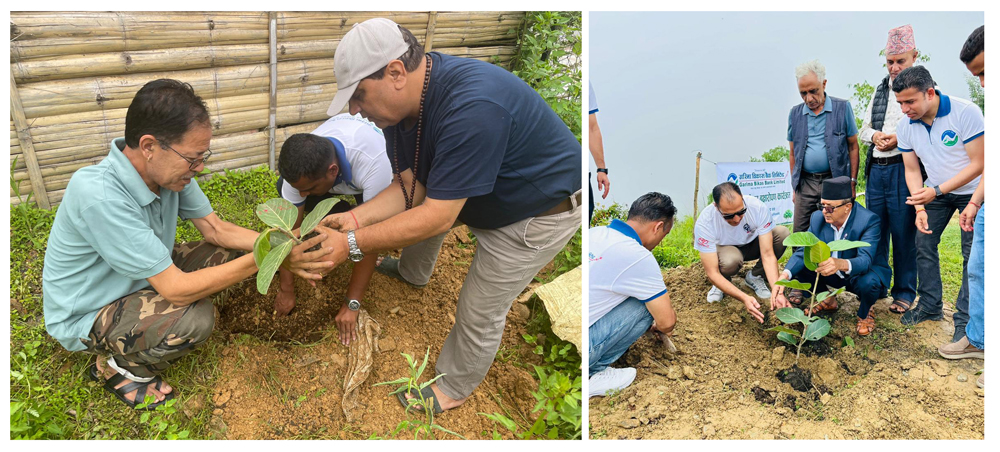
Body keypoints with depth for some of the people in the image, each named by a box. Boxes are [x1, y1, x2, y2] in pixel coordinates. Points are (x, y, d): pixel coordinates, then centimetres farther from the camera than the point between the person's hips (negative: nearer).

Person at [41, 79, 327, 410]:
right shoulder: (99, 195, -37)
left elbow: (216, 229, -4)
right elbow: (176, 289, -34)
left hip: (143, 280, 8)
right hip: (84, 317, -8)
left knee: (231, 252, -4)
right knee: (195, 317, -31)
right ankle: (119, 368, 0)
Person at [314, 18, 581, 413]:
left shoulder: (472, 108, -41)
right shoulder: (403, 100, -12)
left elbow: (438, 216, -37)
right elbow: (409, 185, -8)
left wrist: (352, 244, -35)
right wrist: (356, 218, -24)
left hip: (536, 214, -8)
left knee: (480, 311, 2)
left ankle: (453, 389, 29)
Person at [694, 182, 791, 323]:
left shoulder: (759, 208, -32)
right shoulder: (704, 223, -35)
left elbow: (768, 255, -29)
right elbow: (712, 273, -34)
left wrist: (776, 290, -44)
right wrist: (744, 298, -46)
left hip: (752, 245, 3)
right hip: (724, 248, -3)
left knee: (782, 233, -27)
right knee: (731, 260, -39)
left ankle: (755, 276, -4)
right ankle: (721, 284, -2)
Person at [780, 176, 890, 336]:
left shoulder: (869, 221, -27)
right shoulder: (818, 218, -12)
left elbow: (865, 260, -40)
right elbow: (803, 251, -17)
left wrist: (841, 264, -63)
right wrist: (784, 275, -37)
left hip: (866, 273, -5)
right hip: (833, 275, 5)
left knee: (868, 282, -38)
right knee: (801, 265, -14)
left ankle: (865, 313, 0)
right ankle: (828, 300, 14)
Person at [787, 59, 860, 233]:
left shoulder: (842, 108, 1)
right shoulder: (795, 113, 9)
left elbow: (853, 147, 3)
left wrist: (852, 181, -2)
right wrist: (794, 186, 11)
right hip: (805, 182, 3)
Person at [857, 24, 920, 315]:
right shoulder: (880, 89, 17)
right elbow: (864, 128, 22)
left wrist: (901, 139, -20)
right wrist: (874, 135, 1)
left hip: (903, 168, -6)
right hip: (876, 169, 6)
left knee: (904, 233, 0)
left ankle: (905, 293, 12)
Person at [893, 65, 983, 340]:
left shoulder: (965, 112, -27)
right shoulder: (906, 127, -10)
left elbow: (978, 164, -25)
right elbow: (912, 170, -3)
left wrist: (937, 191, -30)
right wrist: (920, 208, -15)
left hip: (971, 191, -5)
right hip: (934, 192, 5)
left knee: (972, 254, -5)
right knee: (924, 244, 1)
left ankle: (965, 318, 3)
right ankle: (930, 306, 15)